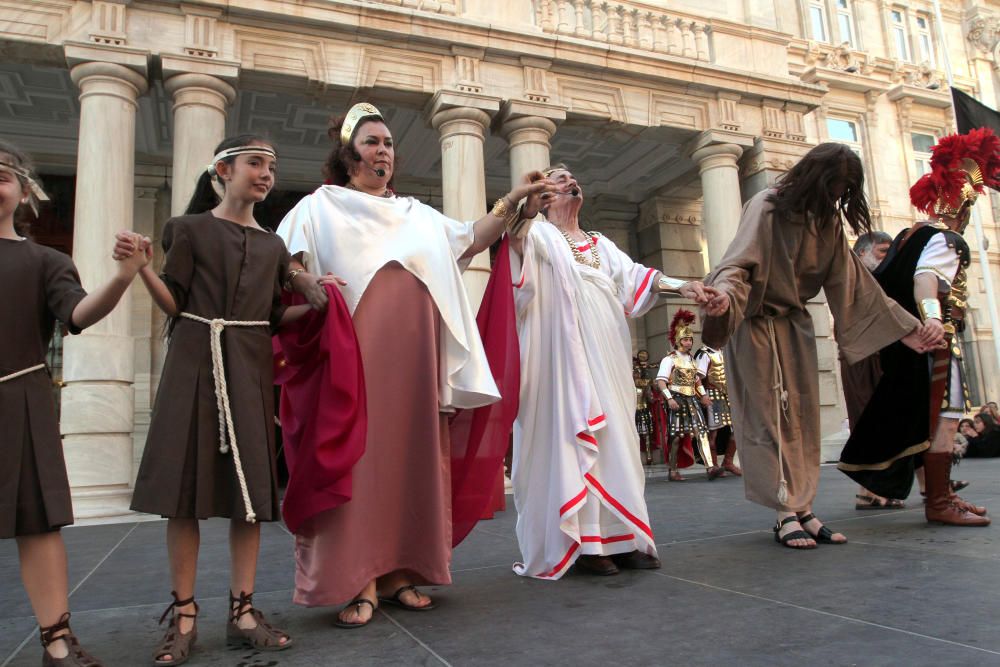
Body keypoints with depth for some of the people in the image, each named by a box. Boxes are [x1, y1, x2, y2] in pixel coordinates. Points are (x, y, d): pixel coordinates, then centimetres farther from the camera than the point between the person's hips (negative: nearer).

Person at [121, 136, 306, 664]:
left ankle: (242, 611, 9)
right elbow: (174, 304, 0)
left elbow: (274, 318, 13)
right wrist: (141, 268, -17)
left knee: (251, 487, 0)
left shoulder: (272, 245, 16)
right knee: (186, 483, -3)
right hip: (195, 361, -3)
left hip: (250, 367, 4)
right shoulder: (191, 228, 5)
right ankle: (183, 616, 8)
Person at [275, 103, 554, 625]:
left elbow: (469, 240, 13)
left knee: (409, 454, 1)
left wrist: (514, 202, 3)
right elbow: (280, 263, 3)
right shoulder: (320, 206, 14)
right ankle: (358, 581, -5)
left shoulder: (416, 212, 24)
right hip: (356, 353, -3)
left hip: (413, 356, 4)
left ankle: (397, 574, 9)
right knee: (359, 454, -9)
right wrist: (307, 281, -18)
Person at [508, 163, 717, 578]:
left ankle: (620, 535, 6)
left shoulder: (601, 244, 26)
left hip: (606, 351, 6)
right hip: (564, 349, -5)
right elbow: (515, 234, -12)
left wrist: (680, 286, -2)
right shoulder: (539, 235, 9)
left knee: (614, 433, 2)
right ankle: (583, 541, -8)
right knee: (571, 431, -11)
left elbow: (632, 274, 13)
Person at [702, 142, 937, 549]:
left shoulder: (828, 221, 6)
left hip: (795, 325, 7)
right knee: (771, 417, -6)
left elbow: (852, 282, 9)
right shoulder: (766, 207, -13)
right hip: (757, 323, -7)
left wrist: (905, 328, 9)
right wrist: (724, 294, -48)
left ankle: (802, 508, 10)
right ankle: (786, 515, -3)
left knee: (802, 418, 4)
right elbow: (739, 262, -25)